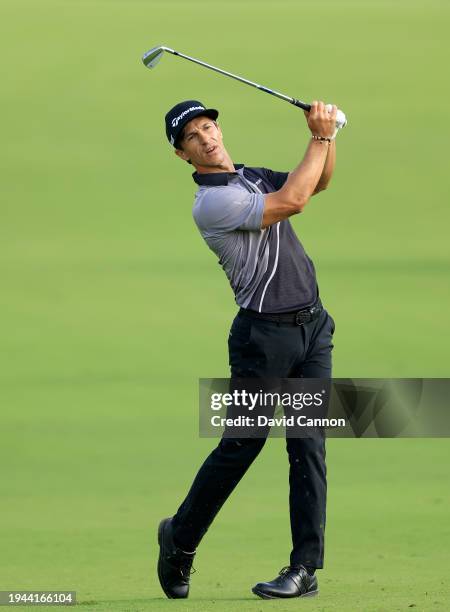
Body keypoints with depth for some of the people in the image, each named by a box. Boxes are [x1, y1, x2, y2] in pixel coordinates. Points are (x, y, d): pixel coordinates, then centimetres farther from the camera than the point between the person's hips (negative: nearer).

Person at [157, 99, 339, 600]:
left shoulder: (252, 177, 15)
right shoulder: (211, 202, -13)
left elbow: (317, 181, 18)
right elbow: (292, 201, -19)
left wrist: (325, 135, 0)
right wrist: (321, 137, -12)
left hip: (312, 327, 7)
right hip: (264, 334, -7)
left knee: (307, 446, 0)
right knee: (240, 446, -3)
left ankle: (306, 568, -2)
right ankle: (180, 538, 18)